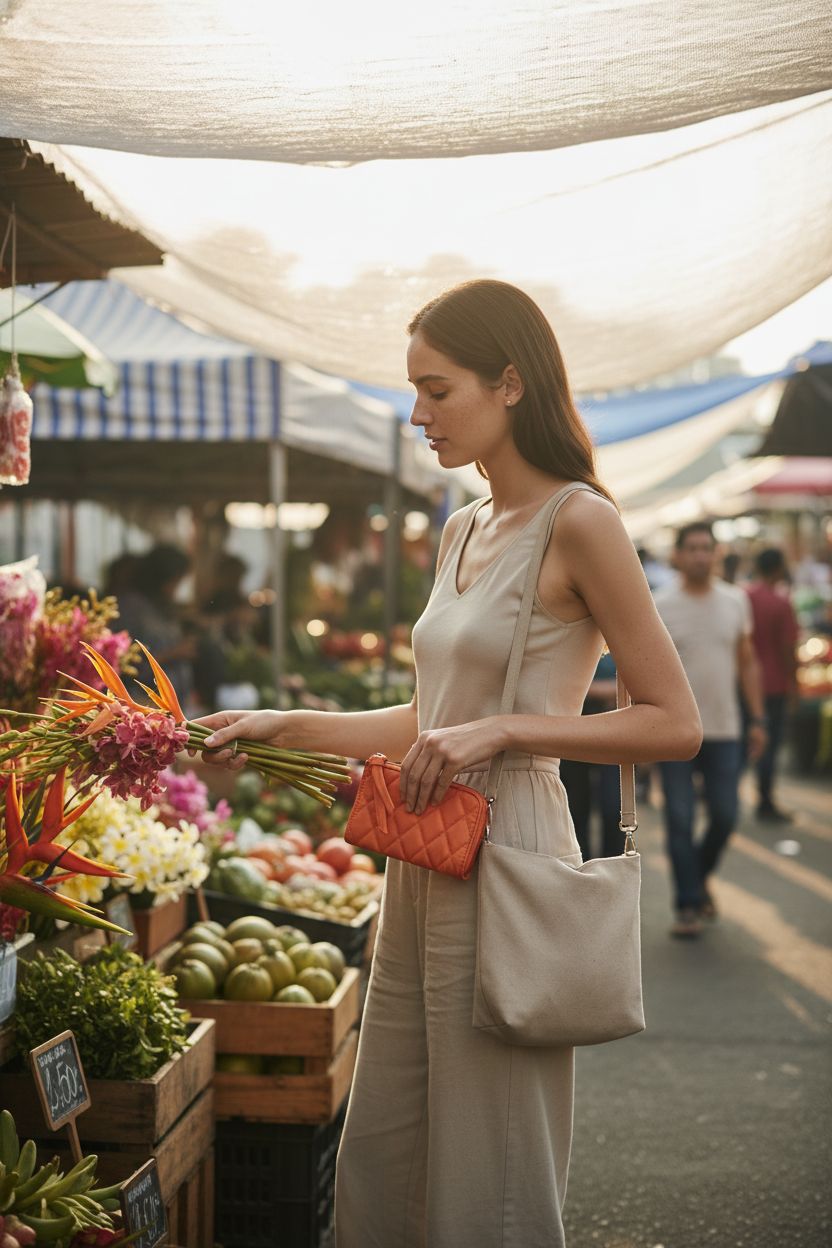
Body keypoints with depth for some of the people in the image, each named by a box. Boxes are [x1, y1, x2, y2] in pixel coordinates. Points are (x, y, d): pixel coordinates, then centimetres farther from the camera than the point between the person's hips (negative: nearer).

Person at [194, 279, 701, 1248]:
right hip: (422, 871, 8)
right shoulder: (462, 532, 14)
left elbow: (674, 724, -12)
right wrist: (285, 726, 16)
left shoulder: (577, 523, -11)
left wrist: (503, 731, -19)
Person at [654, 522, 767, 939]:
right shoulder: (660, 605, -4)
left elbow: (747, 663, 12)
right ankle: (688, 905, 6)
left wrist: (757, 720, 8)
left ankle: (700, 877, 31)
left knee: (724, 816, 4)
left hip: (724, 731, 3)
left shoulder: (735, 601, 6)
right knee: (680, 821, -3)